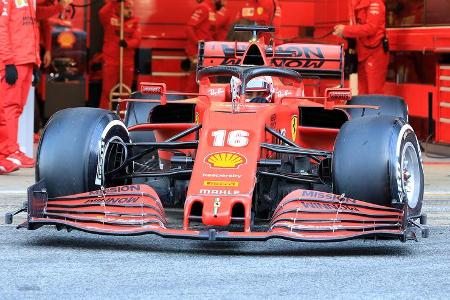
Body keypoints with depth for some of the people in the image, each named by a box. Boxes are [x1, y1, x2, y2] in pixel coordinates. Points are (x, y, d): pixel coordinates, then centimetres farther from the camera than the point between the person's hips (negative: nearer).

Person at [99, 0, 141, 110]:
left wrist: (127, 43, -25)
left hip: (128, 62, 2)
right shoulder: (110, 19, -1)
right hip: (110, 60, -2)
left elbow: (137, 40, -5)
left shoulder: (134, 22, 5)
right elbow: (102, 13, -24)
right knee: (107, 89, -1)